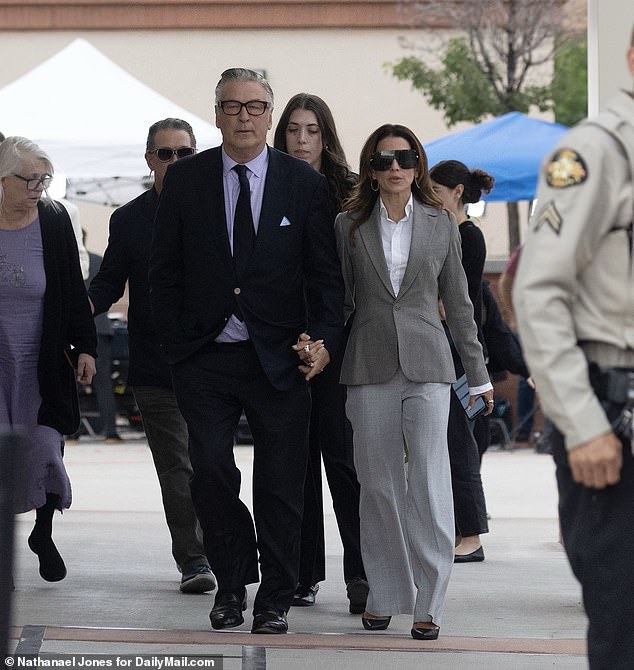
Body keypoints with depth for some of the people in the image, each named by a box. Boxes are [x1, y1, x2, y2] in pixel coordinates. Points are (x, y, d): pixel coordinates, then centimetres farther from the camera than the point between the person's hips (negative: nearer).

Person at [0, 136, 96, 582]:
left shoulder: (54, 221, 0)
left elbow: (74, 291, 5)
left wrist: (84, 347, 0)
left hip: (41, 362, 1)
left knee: (44, 450, -4)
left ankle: (44, 533, 20)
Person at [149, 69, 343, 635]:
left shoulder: (305, 184, 2)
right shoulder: (185, 180, 4)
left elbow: (325, 274, 4)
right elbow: (165, 270, 7)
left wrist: (324, 339, -6)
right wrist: (176, 341, 0)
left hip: (279, 358, 0)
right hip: (205, 359, 1)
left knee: (280, 486, 3)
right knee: (211, 476, -2)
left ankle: (275, 600, 15)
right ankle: (233, 583, 18)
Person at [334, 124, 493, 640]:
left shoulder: (440, 225, 6)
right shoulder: (349, 226, 6)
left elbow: (458, 303, 11)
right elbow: (340, 300, 10)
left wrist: (478, 373, 12)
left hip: (426, 366, -1)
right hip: (370, 365, 1)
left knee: (429, 484, -10)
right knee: (379, 485, 4)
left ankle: (430, 604, -7)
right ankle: (387, 596, 14)